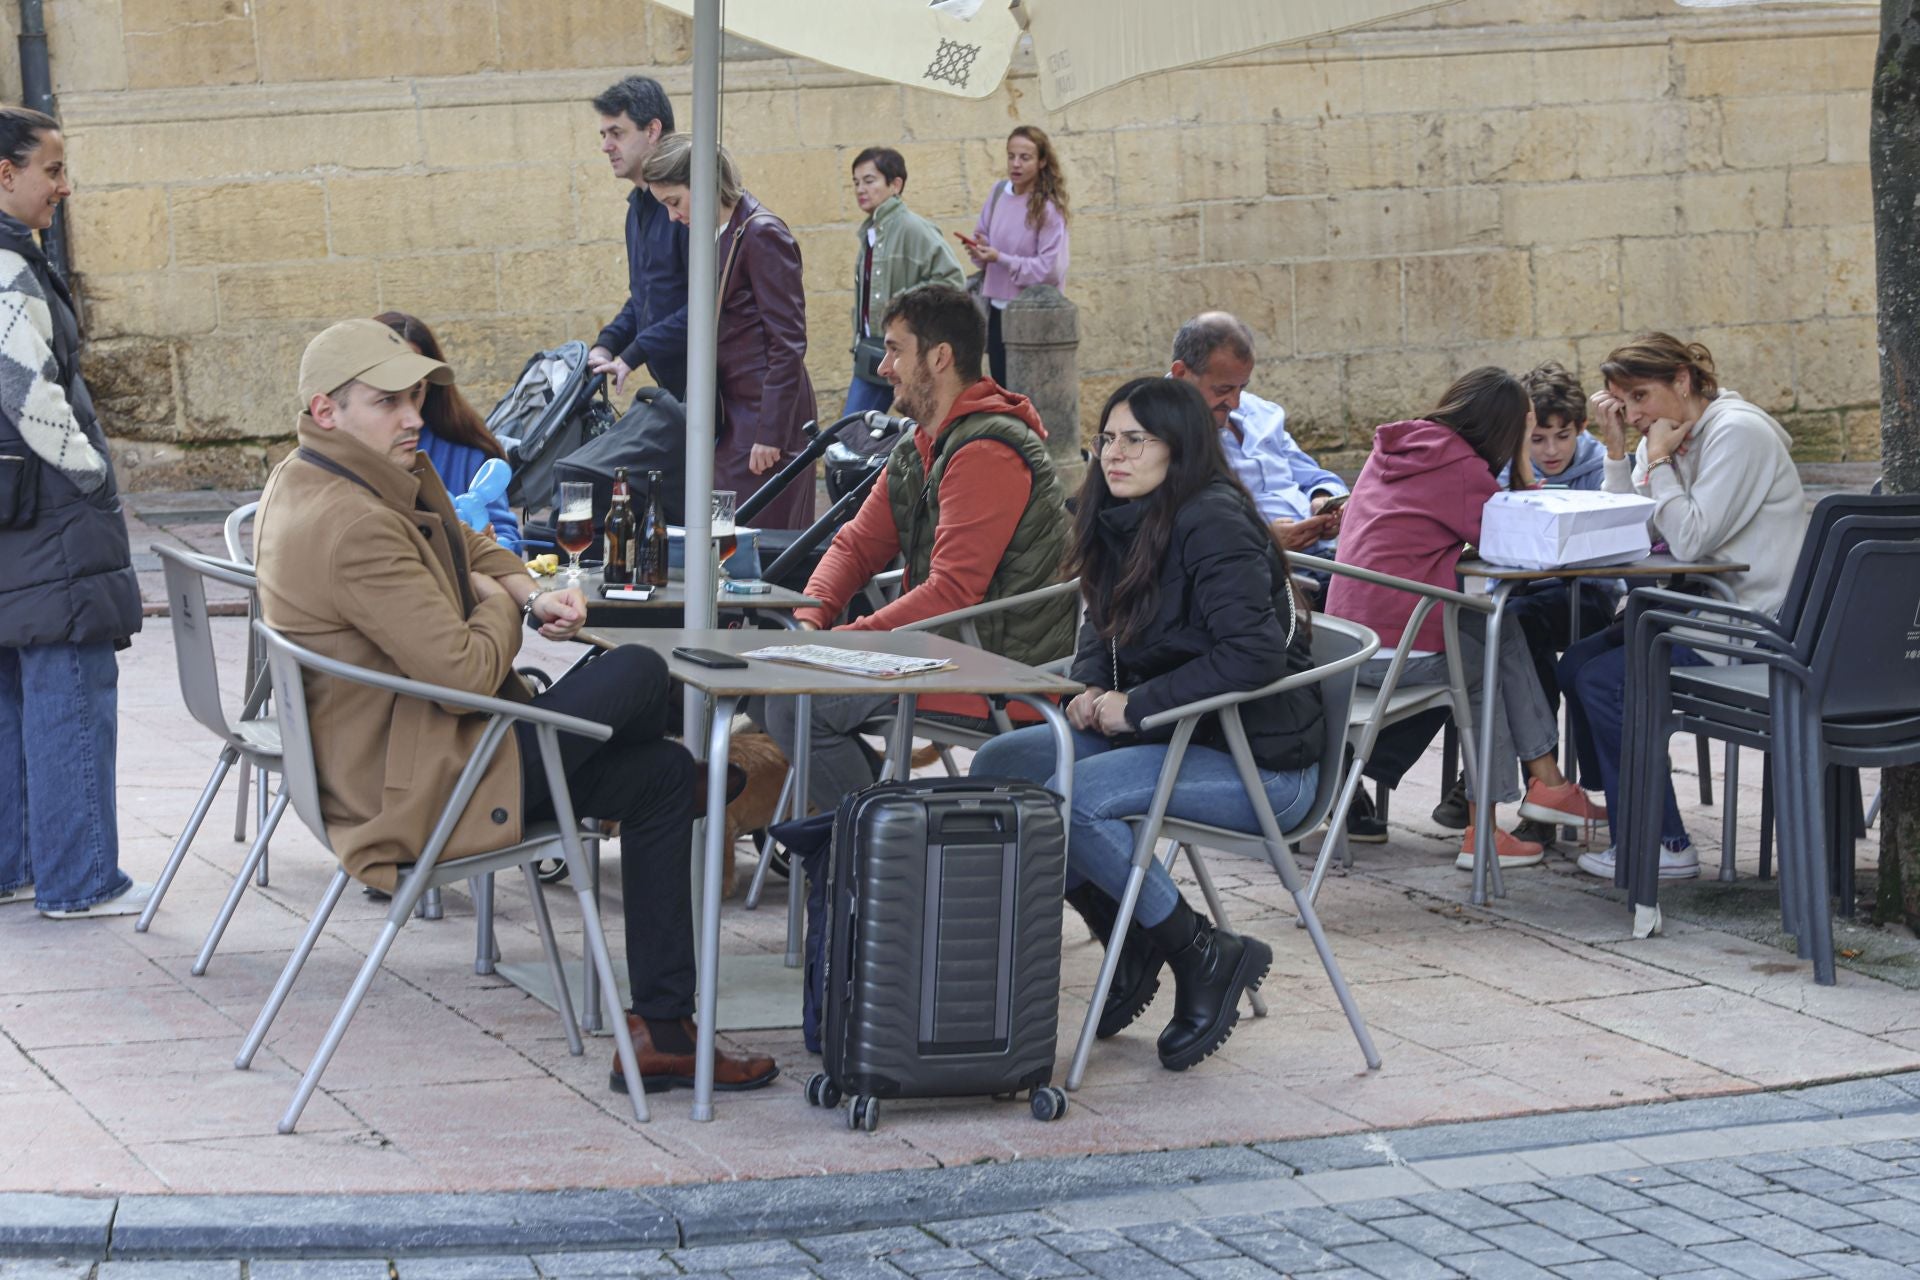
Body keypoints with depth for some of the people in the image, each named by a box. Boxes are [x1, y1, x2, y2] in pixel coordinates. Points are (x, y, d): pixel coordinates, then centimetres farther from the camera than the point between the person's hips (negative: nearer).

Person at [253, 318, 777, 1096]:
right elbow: (469, 669, -27)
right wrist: (503, 603, -5)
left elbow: (471, 548, 25)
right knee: (640, 675, -12)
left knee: (662, 776, 12)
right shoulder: (352, 527, -26)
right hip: (420, 793, -11)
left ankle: (663, 1031, 15)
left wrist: (530, 596, 3)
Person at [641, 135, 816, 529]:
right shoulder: (716, 236, 14)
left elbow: (788, 343, -15)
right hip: (732, 415, 9)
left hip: (765, 412, -9)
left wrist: (770, 434, -18)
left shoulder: (763, 235, -13)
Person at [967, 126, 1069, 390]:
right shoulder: (999, 192, 3)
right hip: (998, 311, 6)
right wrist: (980, 250, -8)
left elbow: (1049, 269, -18)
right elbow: (983, 236, 15)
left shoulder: (1048, 209, -14)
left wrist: (1001, 259, -21)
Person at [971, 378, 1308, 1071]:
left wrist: (1136, 705, -22)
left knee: (1068, 799, -27)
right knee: (998, 765, -1)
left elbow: (1255, 653, -28)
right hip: (1162, 733, 10)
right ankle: (1131, 947, 7)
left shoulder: (1213, 525, -18)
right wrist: (1092, 687, 0)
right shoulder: (1127, 521, 10)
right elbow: (1105, 630, 23)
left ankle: (1204, 956, -11)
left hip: (1260, 760, -10)